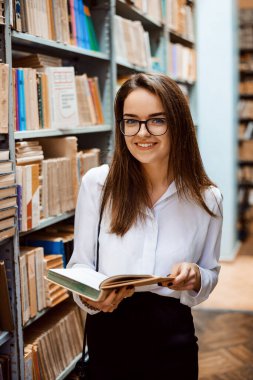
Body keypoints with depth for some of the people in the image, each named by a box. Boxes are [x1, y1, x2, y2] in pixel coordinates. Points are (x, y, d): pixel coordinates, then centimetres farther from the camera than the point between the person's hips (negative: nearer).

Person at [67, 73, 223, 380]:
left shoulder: (206, 198, -5)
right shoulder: (97, 183, -8)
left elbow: (211, 274, 6)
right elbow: (80, 264, -1)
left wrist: (195, 279, -16)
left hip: (172, 337, 1)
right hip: (107, 332, 0)